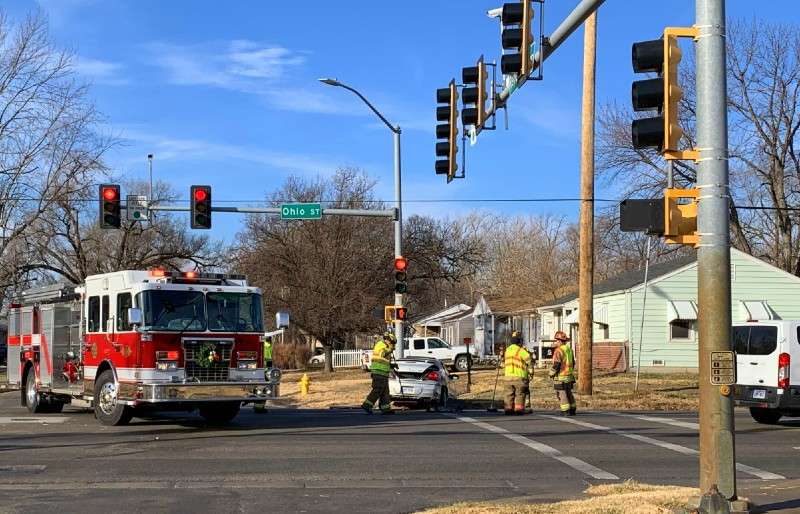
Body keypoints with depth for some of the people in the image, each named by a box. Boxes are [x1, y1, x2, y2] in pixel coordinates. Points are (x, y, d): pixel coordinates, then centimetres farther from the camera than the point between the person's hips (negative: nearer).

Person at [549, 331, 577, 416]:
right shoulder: (569, 349, 10)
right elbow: (573, 363, 18)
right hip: (569, 375, 8)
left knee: (561, 393, -4)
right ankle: (572, 409, 19)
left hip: (560, 377, -8)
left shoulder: (559, 350, -17)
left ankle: (566, 411, -6)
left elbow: (556, 364, -20)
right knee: (568, 393, 16)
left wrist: (551, 373, -7)